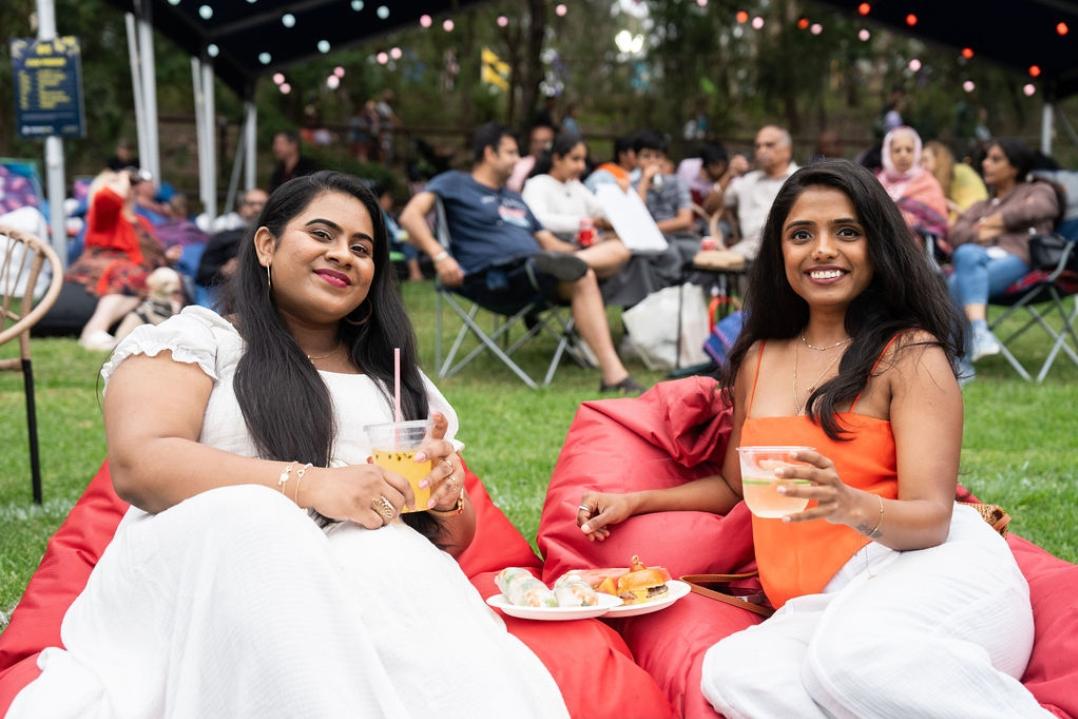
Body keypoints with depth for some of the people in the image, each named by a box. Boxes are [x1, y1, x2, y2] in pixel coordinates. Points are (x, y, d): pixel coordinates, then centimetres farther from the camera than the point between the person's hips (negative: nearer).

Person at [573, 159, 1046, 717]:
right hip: (818, 607, 4)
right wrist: (635, 500, 20)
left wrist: (853, 506, -30)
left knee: (851, 651, -38)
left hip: (932, 571, -4)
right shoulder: (757, 360, 16)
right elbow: (734, 484, 30)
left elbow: (932, 517, -10)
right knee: (728, 671, -29)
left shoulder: (911, 354, -1)